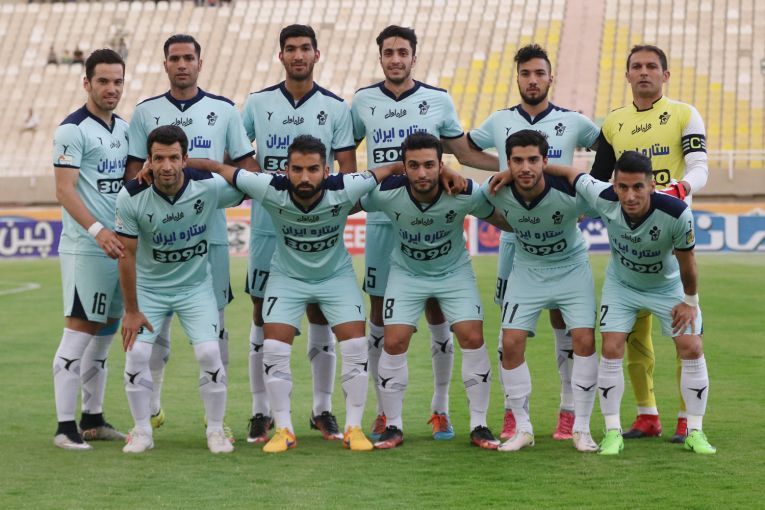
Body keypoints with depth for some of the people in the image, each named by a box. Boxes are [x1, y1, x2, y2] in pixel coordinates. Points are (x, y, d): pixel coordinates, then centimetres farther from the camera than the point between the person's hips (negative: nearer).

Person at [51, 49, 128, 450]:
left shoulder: (123, 128, 15)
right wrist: (98, 230, -27)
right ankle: (65, 427, -7)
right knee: (79, 330, -8)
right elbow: (65, 189, -16)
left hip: (120, 246, 8)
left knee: (106, 332, 11)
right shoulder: (73, 130, -9)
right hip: (84, 248, -8)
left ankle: (93, 419, 18)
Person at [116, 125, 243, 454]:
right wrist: (131, 310, -10)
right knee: (136, 354, -12)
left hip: (195, 286, 0)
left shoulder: (209, 187, -21)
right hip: (149, 287, 0)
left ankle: (216, 431, 7)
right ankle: (142, 432, 7)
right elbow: (127, 255, -13)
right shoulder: (132, 197, -21)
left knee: (209, 353, -12)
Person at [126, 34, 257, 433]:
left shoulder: (223, 110, 8)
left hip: (210, 232, 0)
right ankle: (151, 407, 10)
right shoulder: (145, 112, 9)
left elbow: (247, 167, 9)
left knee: (212, 320, 1)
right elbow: (134, 173, 9)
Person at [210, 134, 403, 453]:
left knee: (355, 345, -10)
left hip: (337, 275, 0)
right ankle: (283, 429, 3)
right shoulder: (271, 189, -29)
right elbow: (221, 170, -20)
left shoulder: (344, 190, -29)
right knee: (274, 348, -10)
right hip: (287, 276, 0)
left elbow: (389, 170, -14)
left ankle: (354, 428, 3)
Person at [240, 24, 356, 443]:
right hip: (268, 227, 0)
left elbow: (348, 171, 3)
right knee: (263, 317, 2)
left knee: (320, 317, 2)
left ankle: (323, 410, 11)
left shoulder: (335, 108, 4)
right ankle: (261, 412, 9)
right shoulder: (257, 103, 6)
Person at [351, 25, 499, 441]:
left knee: (436, 313, 0)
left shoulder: (438, 100, 4)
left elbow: (464, 153, 12)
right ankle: (385, 411, 12)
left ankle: (440, 409, 11)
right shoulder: (363, 101, 5)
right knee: (380, 316, 2)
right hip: (382, 221, 1)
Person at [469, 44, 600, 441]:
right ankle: (512, 413, 7)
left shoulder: (573, 122, 2)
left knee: (564, 322, 0)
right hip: (513, 234, 1)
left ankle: (569, 413, 5)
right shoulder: (499, 122, 6)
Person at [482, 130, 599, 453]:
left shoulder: (570, 193, -29)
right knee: (511, 343, -9)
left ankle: (581, 428, 1)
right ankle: (522, 429, 6)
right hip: (527, 270, 2)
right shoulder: (497, 192, -21)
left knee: (585, 341, -13)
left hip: (572, 268, -2)